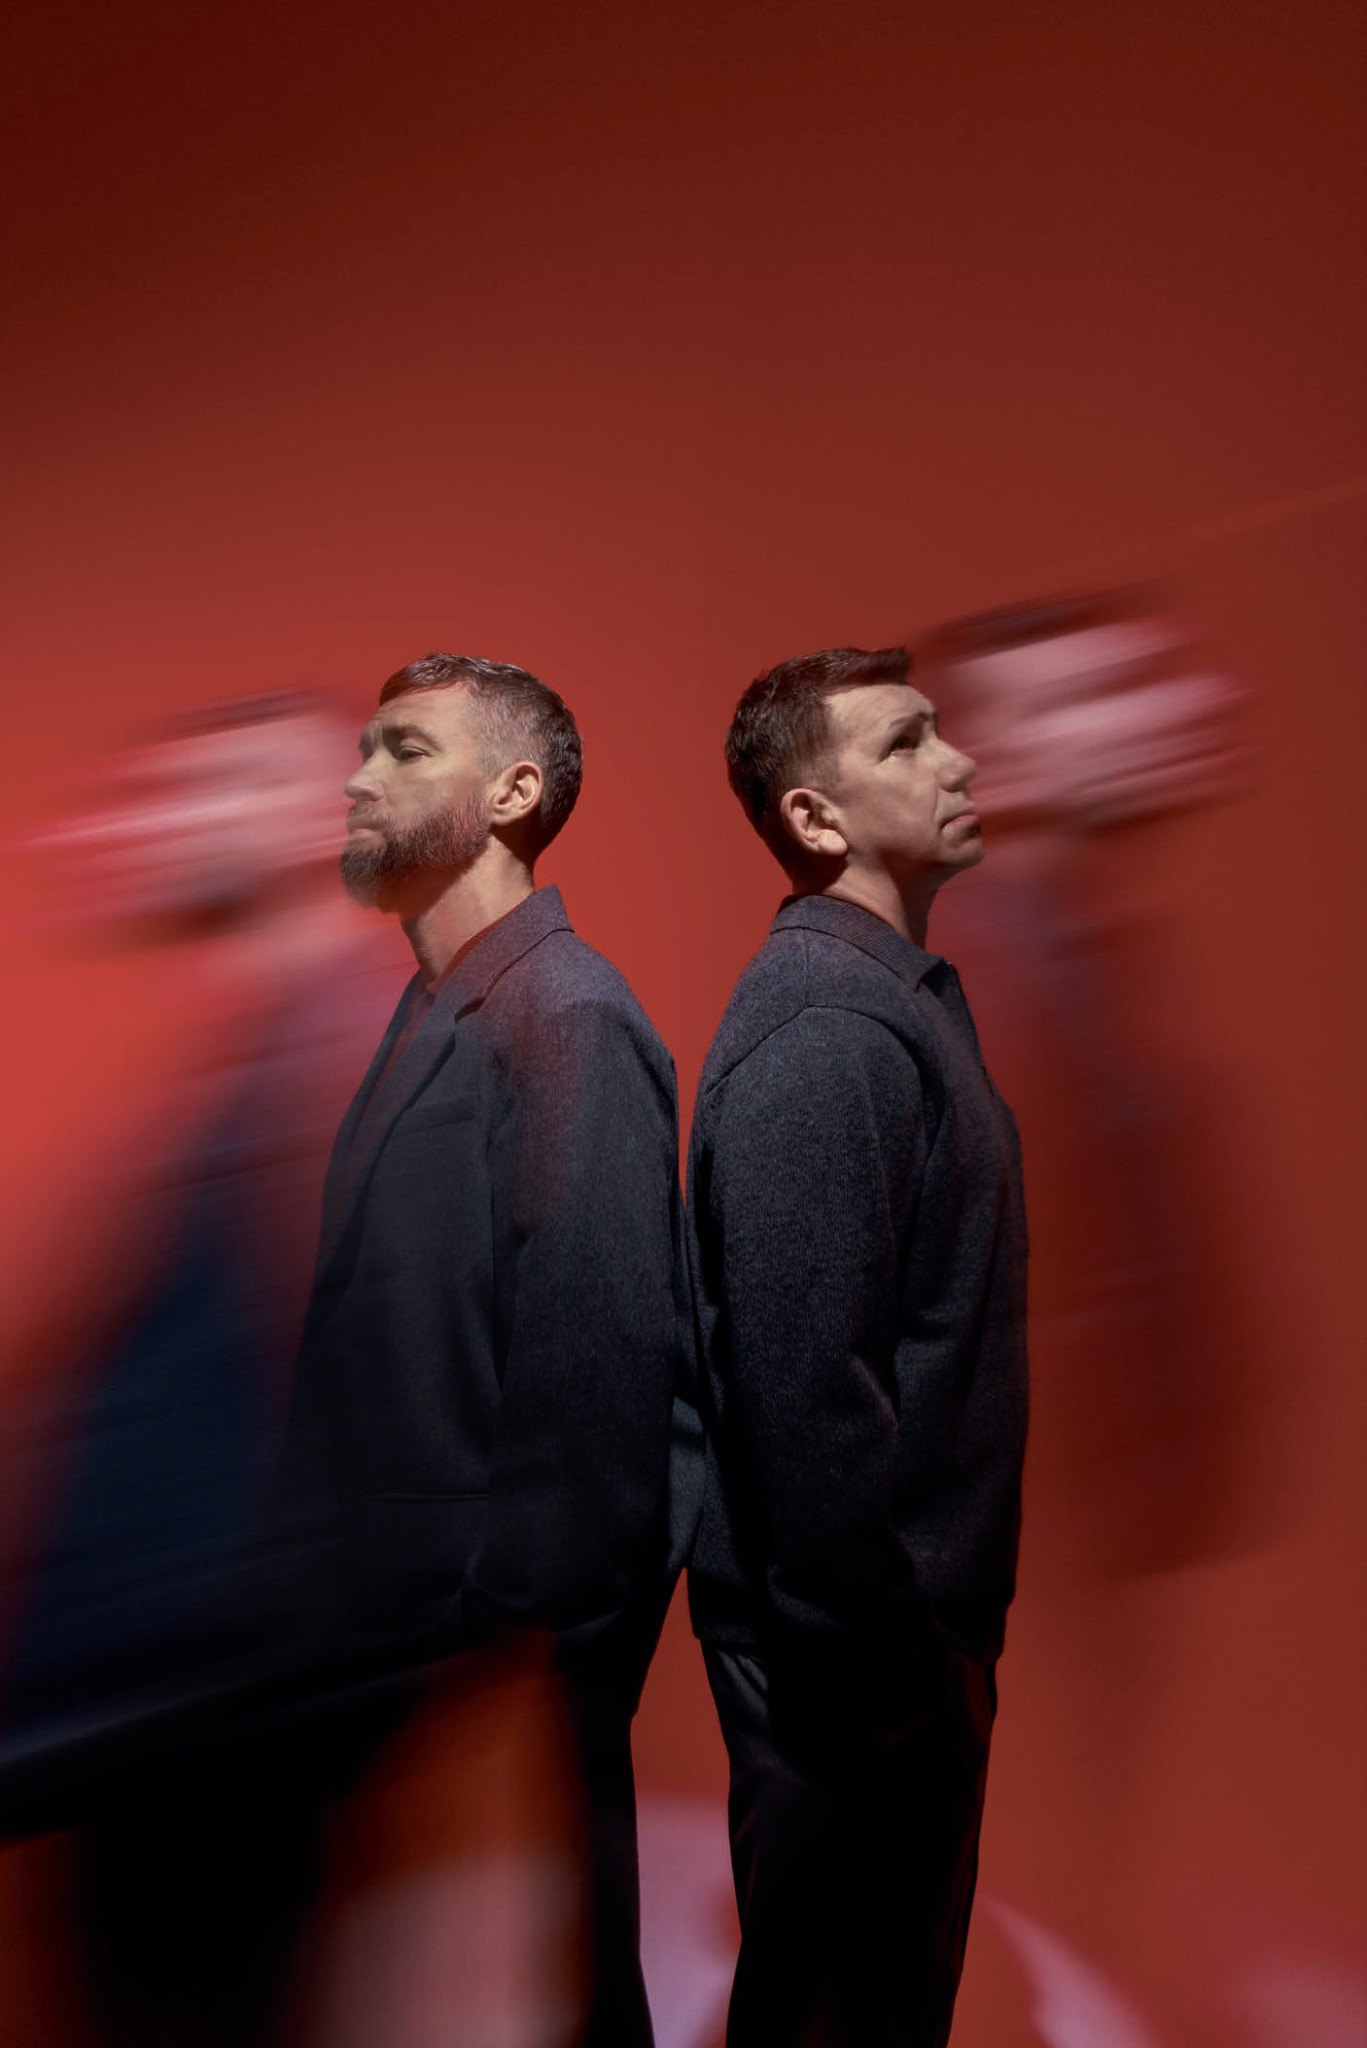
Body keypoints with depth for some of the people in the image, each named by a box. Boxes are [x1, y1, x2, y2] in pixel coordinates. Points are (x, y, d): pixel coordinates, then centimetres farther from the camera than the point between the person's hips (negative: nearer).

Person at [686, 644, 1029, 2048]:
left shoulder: (896, 990, 10)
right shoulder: (820, 1034, -23)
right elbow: (808, 1388, -27)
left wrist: (940, 1626, 17)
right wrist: (883, 1661, -21)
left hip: (917, 1619, 9)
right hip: (853, 1653, -9)